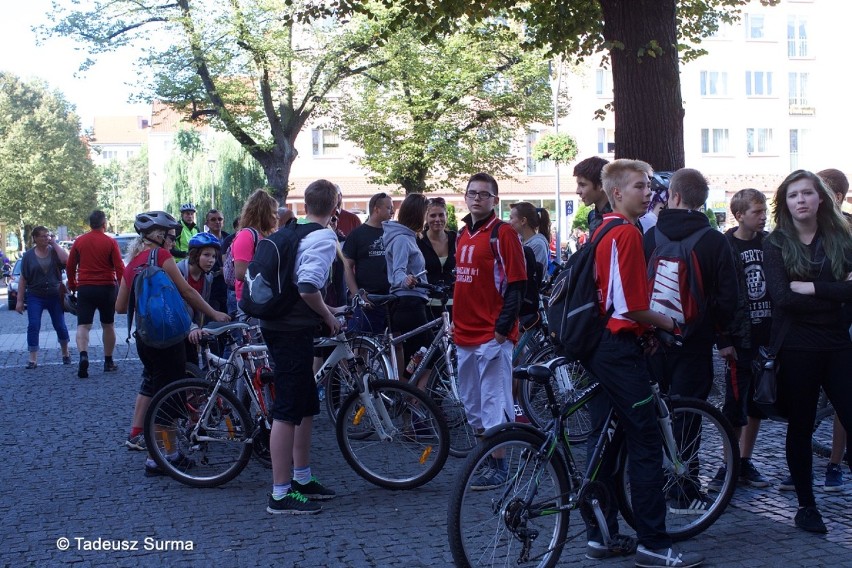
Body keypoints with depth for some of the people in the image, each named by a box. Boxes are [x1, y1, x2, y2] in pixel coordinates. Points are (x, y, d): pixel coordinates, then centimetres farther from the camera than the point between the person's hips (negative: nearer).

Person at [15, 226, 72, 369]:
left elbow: (66, 259, -20)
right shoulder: (28, 256, 2)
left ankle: (65, 354, 26)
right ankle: (33, 359, -4)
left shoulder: (54, 251, 2)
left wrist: (54, 243, -12)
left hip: (55, 296, 0)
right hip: (35, 296, 0)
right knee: (33, 326, -8)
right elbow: (23, 279, 2)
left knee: (60, 326, 6)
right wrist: (19, 300, -2)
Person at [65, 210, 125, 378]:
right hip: (106, 288, -1)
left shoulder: (79, 241, 2)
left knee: (83, 325, -1)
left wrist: (72, 285, 21)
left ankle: (83, 355, -26)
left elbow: (69, 266, 7)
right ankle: (108, 362, 19)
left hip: (84, 288, 1)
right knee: (108, 325, 14)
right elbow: (119, 268, -8)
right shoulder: (110, 242, -6)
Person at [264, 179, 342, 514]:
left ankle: (302, 478, 28)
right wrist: (328, 316, -9)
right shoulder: (325, 238, -12)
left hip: (276, 322, 10)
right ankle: (281, 495, -2)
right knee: (288, 410, -6)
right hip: (293, 330, -10)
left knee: (307, 406, 18)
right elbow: (307, 287, -25)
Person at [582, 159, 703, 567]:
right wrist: (670, 325, -3)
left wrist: (647, 326, 18)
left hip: (598, 345, 10)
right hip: (620, 348, -10)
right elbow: (630, 307, -18)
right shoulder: (627, 233, -15)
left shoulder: (601, 231, 15)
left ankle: (601, 535, 19)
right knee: (646, 443, -6)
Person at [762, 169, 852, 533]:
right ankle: (806, 506, 18)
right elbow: (782, 297, -15)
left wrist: (809, 288, -16)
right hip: (796, 348, -2)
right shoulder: (775, 244, 0)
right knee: (801, 427, 7)